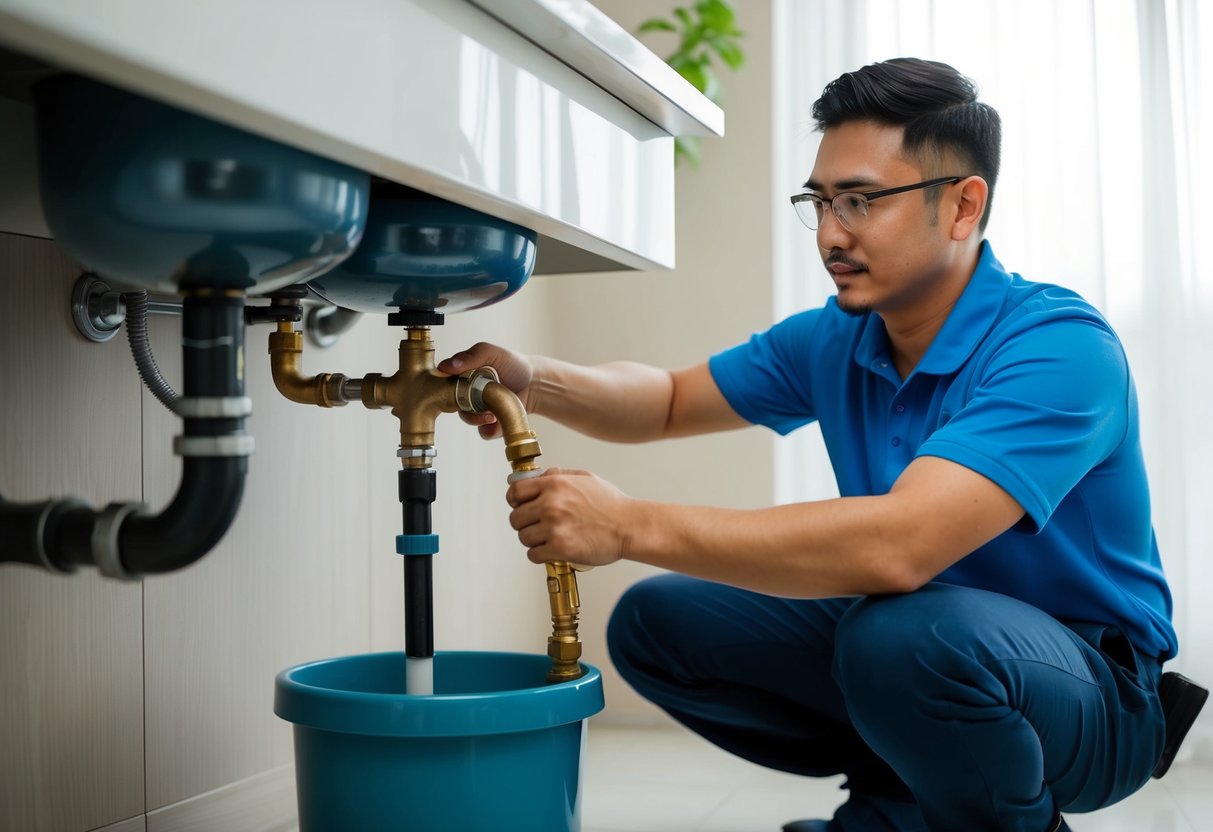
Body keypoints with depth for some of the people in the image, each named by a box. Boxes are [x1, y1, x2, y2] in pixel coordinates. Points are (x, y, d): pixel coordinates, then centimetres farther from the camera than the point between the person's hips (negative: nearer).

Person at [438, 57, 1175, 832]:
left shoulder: (1059, 346, -26)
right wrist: (532, 378, -11)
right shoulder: (834, 339, -2)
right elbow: (671, 400, 11)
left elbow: (898, 545, -39)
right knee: (656, 621, -4)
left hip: (1090, 686, -6)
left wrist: (632, 524, -36)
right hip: (897, 637, 7)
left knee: (908, 634, -39)